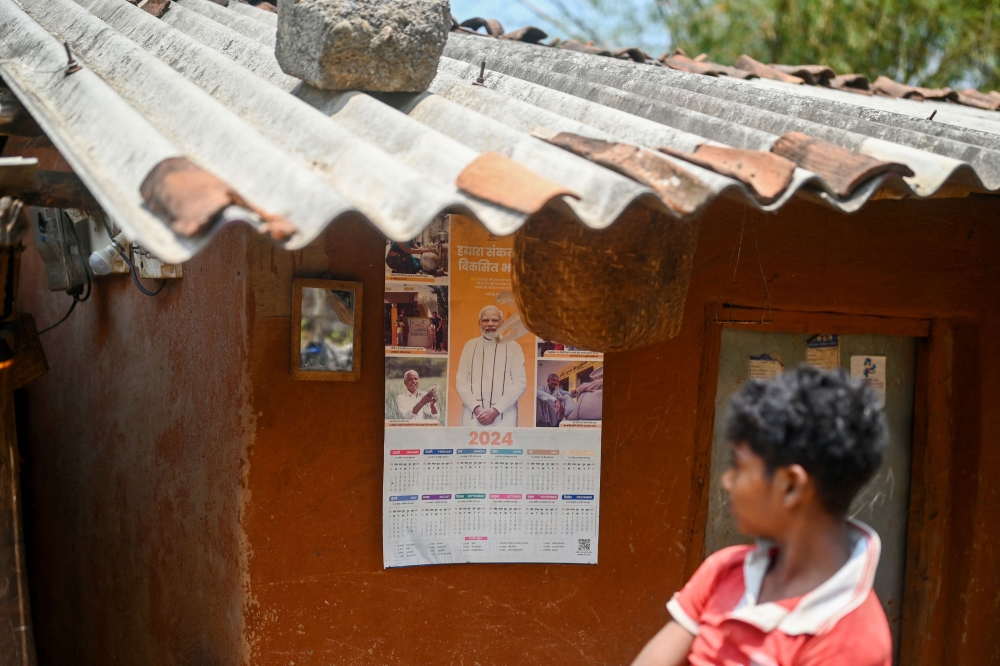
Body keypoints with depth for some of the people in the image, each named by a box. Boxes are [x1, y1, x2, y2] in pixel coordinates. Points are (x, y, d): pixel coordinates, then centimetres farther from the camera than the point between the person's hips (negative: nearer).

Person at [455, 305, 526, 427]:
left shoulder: (513, 347, 7)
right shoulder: (470, 346, 12)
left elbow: (520, 382, 1)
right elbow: (461, 381, 8)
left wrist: (496, 410, -10)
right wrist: (476, 408, -8)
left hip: (504, 417, -1)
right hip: (473, 415, 2)